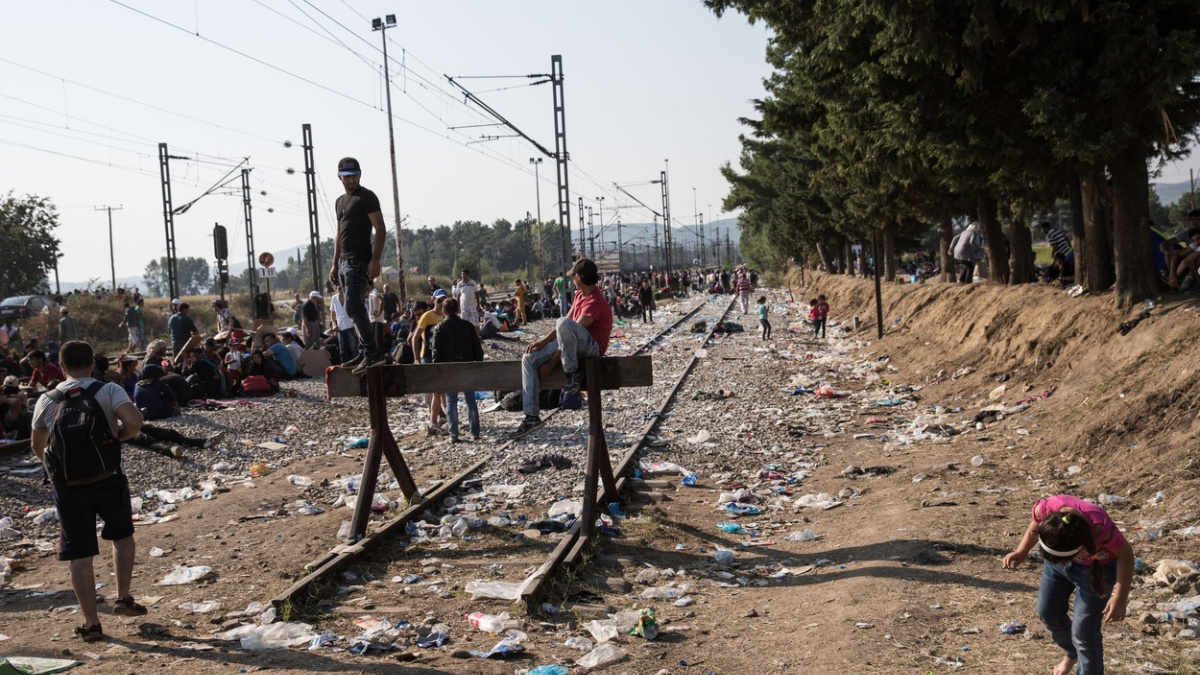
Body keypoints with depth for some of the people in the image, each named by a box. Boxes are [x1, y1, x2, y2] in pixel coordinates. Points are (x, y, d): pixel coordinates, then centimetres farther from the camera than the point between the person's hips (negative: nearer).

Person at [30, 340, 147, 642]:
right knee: (122, 535, 24)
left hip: (67, 487, 1)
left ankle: (91, 623, 11)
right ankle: (123, 597, 17)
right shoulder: (109, 391, -6)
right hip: (108, 480, -1)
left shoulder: (46, 402, 2)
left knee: (79, 555, 7)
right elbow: (134, 422, -21)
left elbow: (38, 449, 12)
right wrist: (117, 436, -1)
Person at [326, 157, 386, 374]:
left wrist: (375, 260, -20)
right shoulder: (340, 202, 20)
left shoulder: (367, 197, -5)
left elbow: (380, 230, -12)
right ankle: (364, 354, 11)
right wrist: (335, 264, 19)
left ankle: (372, 352, -14)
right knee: (356, 309, 8)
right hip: (345, 261, 8)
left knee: (353, 307, -15)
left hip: (359, 260, -8)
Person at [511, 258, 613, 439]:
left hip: (592, 348, -10)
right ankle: (531, 417, -3)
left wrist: (550, 363, -18)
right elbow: (568, 324, 16)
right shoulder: (580, 295, 10)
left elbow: (574, 330, -22)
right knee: (528, 359, 1)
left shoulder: (595, 302, -21)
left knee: (563, 323, -39)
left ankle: (572, 375, -21)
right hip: (572, 347, 10)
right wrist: (543, 341, 4)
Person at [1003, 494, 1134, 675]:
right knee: (1048, 613, 16)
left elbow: (1126, 555, -23)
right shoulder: (1045, 509, -35)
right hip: (1057, 560, 5)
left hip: (1096, 568, -4)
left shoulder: (1100, 528, -44)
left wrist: (1120, 598, -26)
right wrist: (1021, 551, -21)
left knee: (1083, 631, -4)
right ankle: (1072, 653, 47)